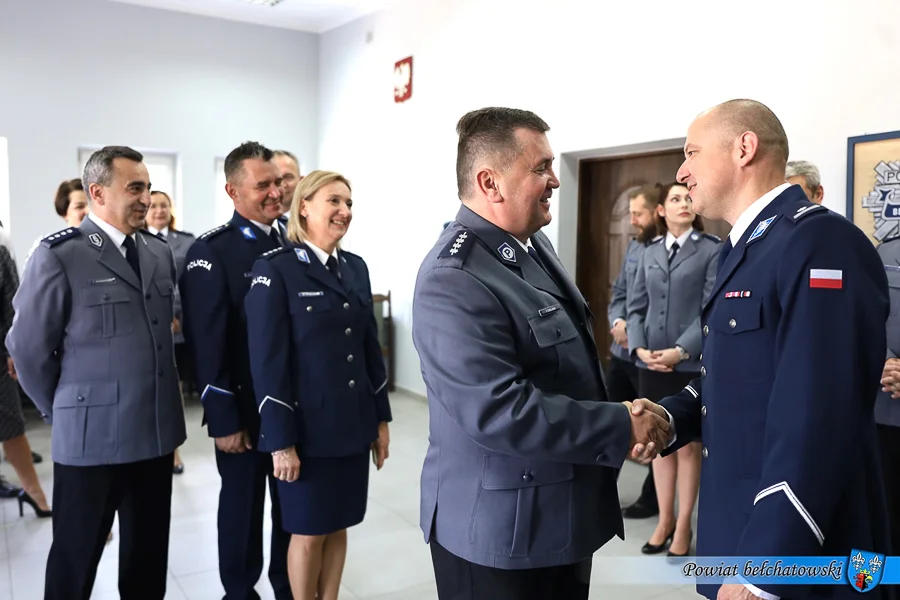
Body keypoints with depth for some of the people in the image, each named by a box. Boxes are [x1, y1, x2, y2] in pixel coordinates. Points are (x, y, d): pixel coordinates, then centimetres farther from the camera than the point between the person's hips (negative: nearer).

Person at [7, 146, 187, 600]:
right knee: (75, 558, 13)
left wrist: (166, 406, 12)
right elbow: (28, 349, -6)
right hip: (91, 437, -5)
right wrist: (64, 414, 1)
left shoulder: (159, 253, 8)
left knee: (149, 553, 17)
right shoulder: (59, 255, -10)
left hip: (156, 432, 5)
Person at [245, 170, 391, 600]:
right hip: (308, 426, -5)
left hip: (354, 424, 6)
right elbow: (267, 361, -14)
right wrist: (281, 440, -15)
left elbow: (371, 347, 10)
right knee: (309, 532, 10)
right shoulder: (275, 269, -11)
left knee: (339, 525, 17)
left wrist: (381, 418, 9)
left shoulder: (356, 267, 7)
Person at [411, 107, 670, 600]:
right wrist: (621, 428, -21)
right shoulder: (455, 280, -25)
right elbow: (499, 410, -30)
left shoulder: (534, 245, 6)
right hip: (499, 528, -9)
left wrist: (619, 415, 5)